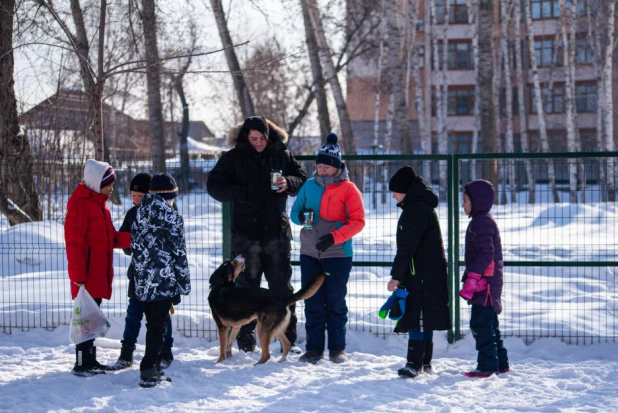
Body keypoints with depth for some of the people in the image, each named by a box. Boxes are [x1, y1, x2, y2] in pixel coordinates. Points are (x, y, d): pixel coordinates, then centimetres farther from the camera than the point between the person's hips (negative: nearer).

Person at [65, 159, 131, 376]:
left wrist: (131, 238, 1)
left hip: (100, 275, 9)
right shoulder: (80, 205, -13)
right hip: (87, 275, -9)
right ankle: (81, 364, -3)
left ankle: (90, 361, 22)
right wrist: (78, 275, -19)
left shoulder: (100, 204, 18)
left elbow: (111, 237, 19)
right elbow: (74, 242, -16)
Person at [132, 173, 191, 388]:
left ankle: (153, 369, 20)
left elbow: (134, 248, 12)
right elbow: (179, 253, -8)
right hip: (165, 282, -6)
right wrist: (184, 284, -2)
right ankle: (149, 372, -7)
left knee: (152, 325, 15)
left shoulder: (139, 217, 9)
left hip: (143, 282, 6)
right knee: (159, 326, -3)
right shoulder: (172, 218, -9)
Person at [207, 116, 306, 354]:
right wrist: (242, 194, -15)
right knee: (246, 288, 4)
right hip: (245, 234, -1)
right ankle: (246, 340, 12)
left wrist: (288, 183, -11)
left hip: (277, 232, 1)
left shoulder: (281, 155, 6)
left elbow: (302, 180, 11)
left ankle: (289, 339, 7)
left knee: (282, 287, 3)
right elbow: (214, 186, -1)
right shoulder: (233, 158, 2)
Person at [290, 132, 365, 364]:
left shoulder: (348, 189, -5)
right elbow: (295, 210, 16)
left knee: (335, 303, 2)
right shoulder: (310, 185, 9)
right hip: (309, 253, 4)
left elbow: (358, 221, -8)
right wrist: (301, 217, -9)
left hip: (337, 254, -4)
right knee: (312, 303, 4)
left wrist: (334, 237, -19)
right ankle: (314, 349, 10)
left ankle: (337, 349, 11)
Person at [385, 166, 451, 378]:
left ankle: (415, 363, -13)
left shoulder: (417, 210, -16)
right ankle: (424, 362, 19)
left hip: (423, 274, -10)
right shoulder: (421, 206, 18)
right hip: (427, 273, 10)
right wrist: (400, 275, 22)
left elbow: (407, 247, -20)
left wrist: (396, 276, -19)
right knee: (422, 317, 13)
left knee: (419, 317, -11)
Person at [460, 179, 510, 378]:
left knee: (480, 324, -8)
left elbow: (486, 253, -23)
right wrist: (471, 278, 23)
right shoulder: (484, 220, 18)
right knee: (489, 324, 16)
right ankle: (500, 362, 22)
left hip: (485, 282, -11)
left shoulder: (481, 222, -14)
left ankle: (487, 365, -6)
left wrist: (472, 278, -24)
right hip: (488, 282, 11)